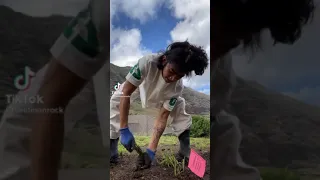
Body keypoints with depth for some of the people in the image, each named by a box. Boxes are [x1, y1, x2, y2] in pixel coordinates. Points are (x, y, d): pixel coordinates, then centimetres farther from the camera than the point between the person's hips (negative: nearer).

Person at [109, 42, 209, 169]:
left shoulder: (177, 87, -35)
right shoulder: (147, 63, -46)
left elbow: (162, 117, -32)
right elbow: (125, 93, -41)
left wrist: (151, 149, -38)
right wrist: (124, 130, -44)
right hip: (138, 85, -1)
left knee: (179, 106, -19)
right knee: (115, 102, -23)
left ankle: (185, 152, -6)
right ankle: (112, 152, -15)